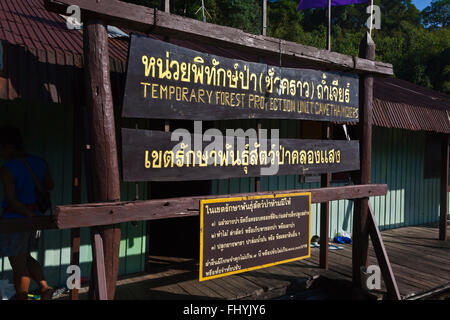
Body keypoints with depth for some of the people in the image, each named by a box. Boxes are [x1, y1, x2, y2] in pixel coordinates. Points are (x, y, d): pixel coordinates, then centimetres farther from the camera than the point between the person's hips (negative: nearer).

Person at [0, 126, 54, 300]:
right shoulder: (39, 163, 1)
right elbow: (49, 186, 15)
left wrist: (30, 214, -15)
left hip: (14, 220, -7)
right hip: (34, 216, 7)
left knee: (18, 266, 6)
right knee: (26, 258, 23)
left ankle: (22, 297, 16)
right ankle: (44, 286, 10)